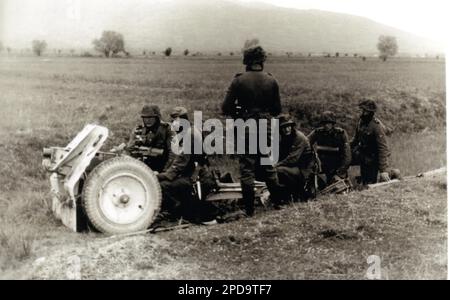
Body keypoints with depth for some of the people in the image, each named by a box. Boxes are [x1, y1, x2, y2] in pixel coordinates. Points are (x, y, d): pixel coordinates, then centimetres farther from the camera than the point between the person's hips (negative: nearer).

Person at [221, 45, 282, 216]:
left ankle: (250, 210, 5)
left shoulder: (239, 81, -8)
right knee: (268, 167, 16)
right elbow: (277, 109, 6)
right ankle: (278, 202, 20)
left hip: (246, 128, -3)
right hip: (266, 128, 3)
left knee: (247, 169, 3)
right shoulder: (271, 81, 0)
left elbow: (226, 108, -9)